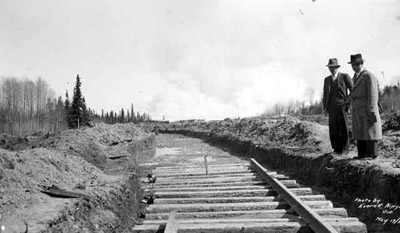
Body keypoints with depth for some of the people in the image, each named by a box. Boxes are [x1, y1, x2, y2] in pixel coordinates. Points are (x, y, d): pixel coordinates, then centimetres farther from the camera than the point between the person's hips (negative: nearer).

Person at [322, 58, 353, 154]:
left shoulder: (345, 76, 5)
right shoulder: (327, 79, 17)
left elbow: (353, 90, 5)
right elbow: (325, 94, 16)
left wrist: (351, 102, -4)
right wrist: (325, 108, 7)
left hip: (342, 106, -3)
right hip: (332, 107, 3)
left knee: (343, 127, -4)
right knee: (333, 128, -2)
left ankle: (344, 146, 9)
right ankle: (336, 148, 4)